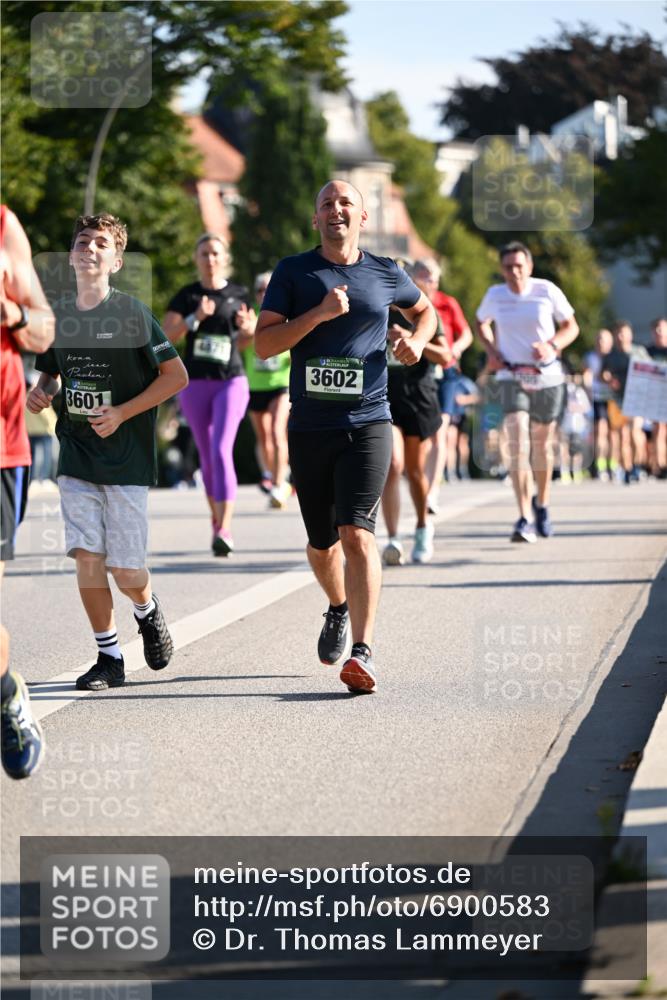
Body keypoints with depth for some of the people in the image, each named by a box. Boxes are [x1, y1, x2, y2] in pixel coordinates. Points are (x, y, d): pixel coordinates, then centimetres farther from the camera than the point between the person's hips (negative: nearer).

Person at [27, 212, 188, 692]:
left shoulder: (131, 312, -9)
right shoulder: (57, 314, 5)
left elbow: (176, 375, -7)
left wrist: (123, 412, -15)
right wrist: (40, 392, -3)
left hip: (127, 457, -3)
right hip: (76, 455, 4)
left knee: (125, 568, -3)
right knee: (86, 556, -5)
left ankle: (148, 611, 32)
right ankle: (109, 659, 8)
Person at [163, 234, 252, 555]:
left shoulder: (238, 295, 7)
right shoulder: (186, 296, 3)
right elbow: (167, 336, -6)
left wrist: (247, 329, -5)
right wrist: (195, 318, -19)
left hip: (231, 381, -1)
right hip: (196, 384, 1)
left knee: (221, 449, -16)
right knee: (207, 455, 9)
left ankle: (224, 529, -22)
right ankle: (216, 518, 25)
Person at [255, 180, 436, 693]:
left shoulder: (385, 273, 7)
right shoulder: (294, 273, 4)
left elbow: (425, 309, 28)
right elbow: (263, 344, -6)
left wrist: (418, 338, 6)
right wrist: (321, 313, -16)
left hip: (367, 424, -2)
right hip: (309, 427, 2)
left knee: (357, 534, -17)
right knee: (322, 543, 12)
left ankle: (363, 651, -21)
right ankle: (339, 609, 43)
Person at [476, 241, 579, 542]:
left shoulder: (547, 291, -5)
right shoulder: (495, 295, 0)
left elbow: (571, 327, 4)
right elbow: (482, 323, 20)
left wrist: (552, 345, -16)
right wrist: (492, 350, 1)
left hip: (547, 377, 1)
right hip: (511, 378, 0)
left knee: (542, 445, 13)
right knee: (517, 445, -17)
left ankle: (541, 505, 36)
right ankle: (525, 519, -23)